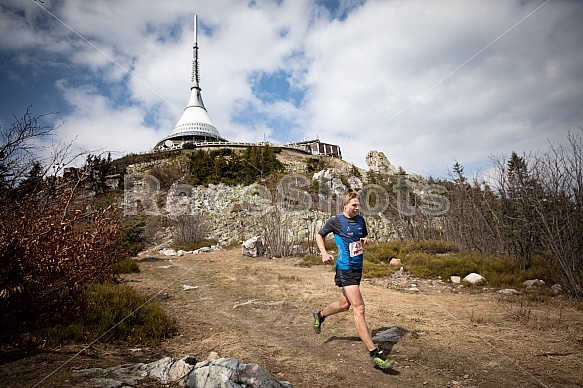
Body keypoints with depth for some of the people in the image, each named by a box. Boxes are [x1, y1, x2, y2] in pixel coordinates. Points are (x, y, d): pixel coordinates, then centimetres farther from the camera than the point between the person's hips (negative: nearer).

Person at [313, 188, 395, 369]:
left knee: (344, 304, 21)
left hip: (357, 268, 8)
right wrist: (324, 253, -13)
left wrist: (366, 240, -1)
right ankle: (375, 354, -8)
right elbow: (319, 236, 2)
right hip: (345, 268, -7)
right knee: (359, 309, -11)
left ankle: (320, 314, 49)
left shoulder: (360, 220, 7)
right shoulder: (336, 221, -9)